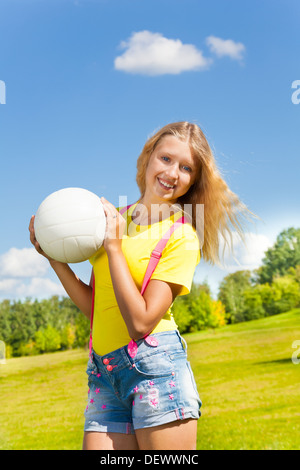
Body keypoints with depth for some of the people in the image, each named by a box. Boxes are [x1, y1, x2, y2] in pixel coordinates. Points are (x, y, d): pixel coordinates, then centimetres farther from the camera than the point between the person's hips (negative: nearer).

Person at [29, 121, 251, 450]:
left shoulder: (182, 235, -5)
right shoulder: (115, 218, 11)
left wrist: (114, 245, -12)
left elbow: (140, 322, -16)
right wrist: (55, 260, 5)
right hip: (103, 374, 5)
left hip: (155, 365, -5)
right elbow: (95, 308, 14)